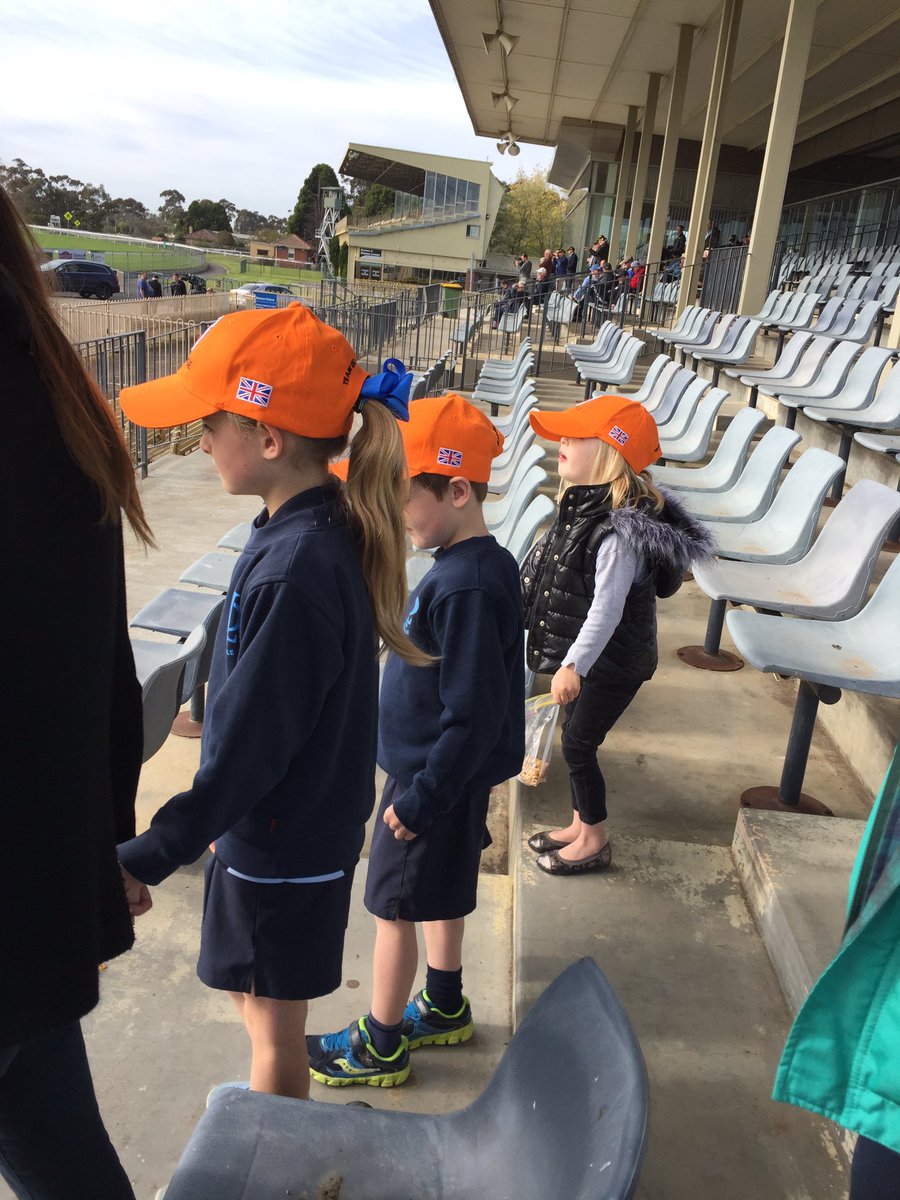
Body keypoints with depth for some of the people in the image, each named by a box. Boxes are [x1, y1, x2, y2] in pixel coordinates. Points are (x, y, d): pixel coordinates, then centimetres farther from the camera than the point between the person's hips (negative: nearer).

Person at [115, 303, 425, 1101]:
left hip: (281, 848, -9)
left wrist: (148, 859, -18)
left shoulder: (291, 571, -31)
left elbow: (250, 745, -26)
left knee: (273, 1028, 15)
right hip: (314, 822, 9)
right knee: (258, 999, 27)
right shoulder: (330, 525, -3)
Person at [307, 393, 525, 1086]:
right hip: (448, 775, 9)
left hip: (434, 782, -9)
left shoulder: (469, 587, -29)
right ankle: (445, 1008, 45)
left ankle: (380, 1047, 28)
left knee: (395, 908, 8)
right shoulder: (477, 565, 1)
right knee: (440, 897, 24)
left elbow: (474, 715, -28)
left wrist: (420, 798, -20)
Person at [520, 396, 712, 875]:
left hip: (613, 662, -9)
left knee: (578, 744, 3)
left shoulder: (622, 529, -28)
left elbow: (606, 609, -29)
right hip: (587, 654, 9)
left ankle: (594, 842, 22)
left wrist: (573, 665, -27)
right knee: (577, 740, 18)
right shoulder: (583, 504, 2)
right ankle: (580, 825, 37)